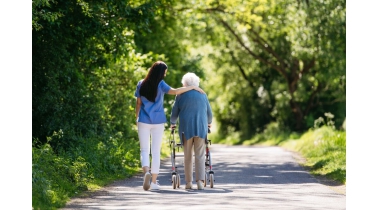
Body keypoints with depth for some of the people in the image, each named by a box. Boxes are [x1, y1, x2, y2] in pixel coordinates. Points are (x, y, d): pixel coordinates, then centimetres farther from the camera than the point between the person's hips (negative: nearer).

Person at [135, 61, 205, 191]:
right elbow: (175, 91, -21)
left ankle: (146, 171, -24)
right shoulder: (160, 85, -7)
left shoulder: (141, 84, 2)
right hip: (158, 122, -1)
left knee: (144, 150, 5)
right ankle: (154, 182, 5)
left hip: (143, 121, 1)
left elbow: (138, 103, 6)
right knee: (156, 151, 6)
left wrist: (137, 118, 16)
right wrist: (192, 87, -14)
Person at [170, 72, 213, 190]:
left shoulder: (181, 95, 3)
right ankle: (200, 180, -13)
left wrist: (172, 123, 28)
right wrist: (209, 122, 36)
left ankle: (189, 182, 6)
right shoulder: (202, 94, 9)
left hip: (186, 128, -1)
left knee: (188, 156, 8)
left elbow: (174, 113, 8)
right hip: (201, 128, 1)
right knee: (200, 155, 1)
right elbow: (209, 112, 16)